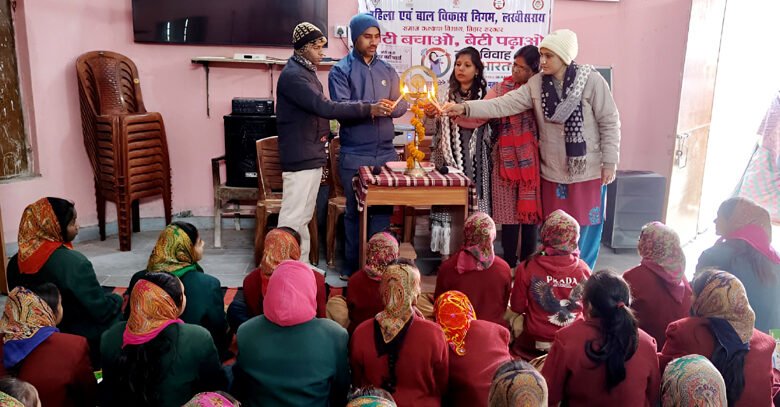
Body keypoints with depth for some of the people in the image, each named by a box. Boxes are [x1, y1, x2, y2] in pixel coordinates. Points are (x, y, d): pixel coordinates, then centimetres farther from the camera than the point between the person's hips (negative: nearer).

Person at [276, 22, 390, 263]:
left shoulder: (306, 72, 16)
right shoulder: (292, 75, -17)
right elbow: (325, 107, -25)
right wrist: (369, 109, -23)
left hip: (312, 156, 10)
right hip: (300, 158, -10)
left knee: (304, 217, 15)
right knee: (293, 217, -5)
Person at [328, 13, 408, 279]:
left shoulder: (387, 70, 12)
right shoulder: (341, 70, -1)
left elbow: (401, 105, 7)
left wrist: (389, 107, -15)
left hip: (386, 152, 4)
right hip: (354, 155, -4)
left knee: (383, 209, 6)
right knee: (355, 210, 6)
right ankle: (352, 265, 18)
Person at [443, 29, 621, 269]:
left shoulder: (591, 80, -11)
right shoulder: (536, 83, -1)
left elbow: (610, 123, -8)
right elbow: (504, 104, -8)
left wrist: (609, 163, -8)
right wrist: (465, 108, -18)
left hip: (588, 170, -3)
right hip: (553, 171, 4)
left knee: (585, 227, 5)